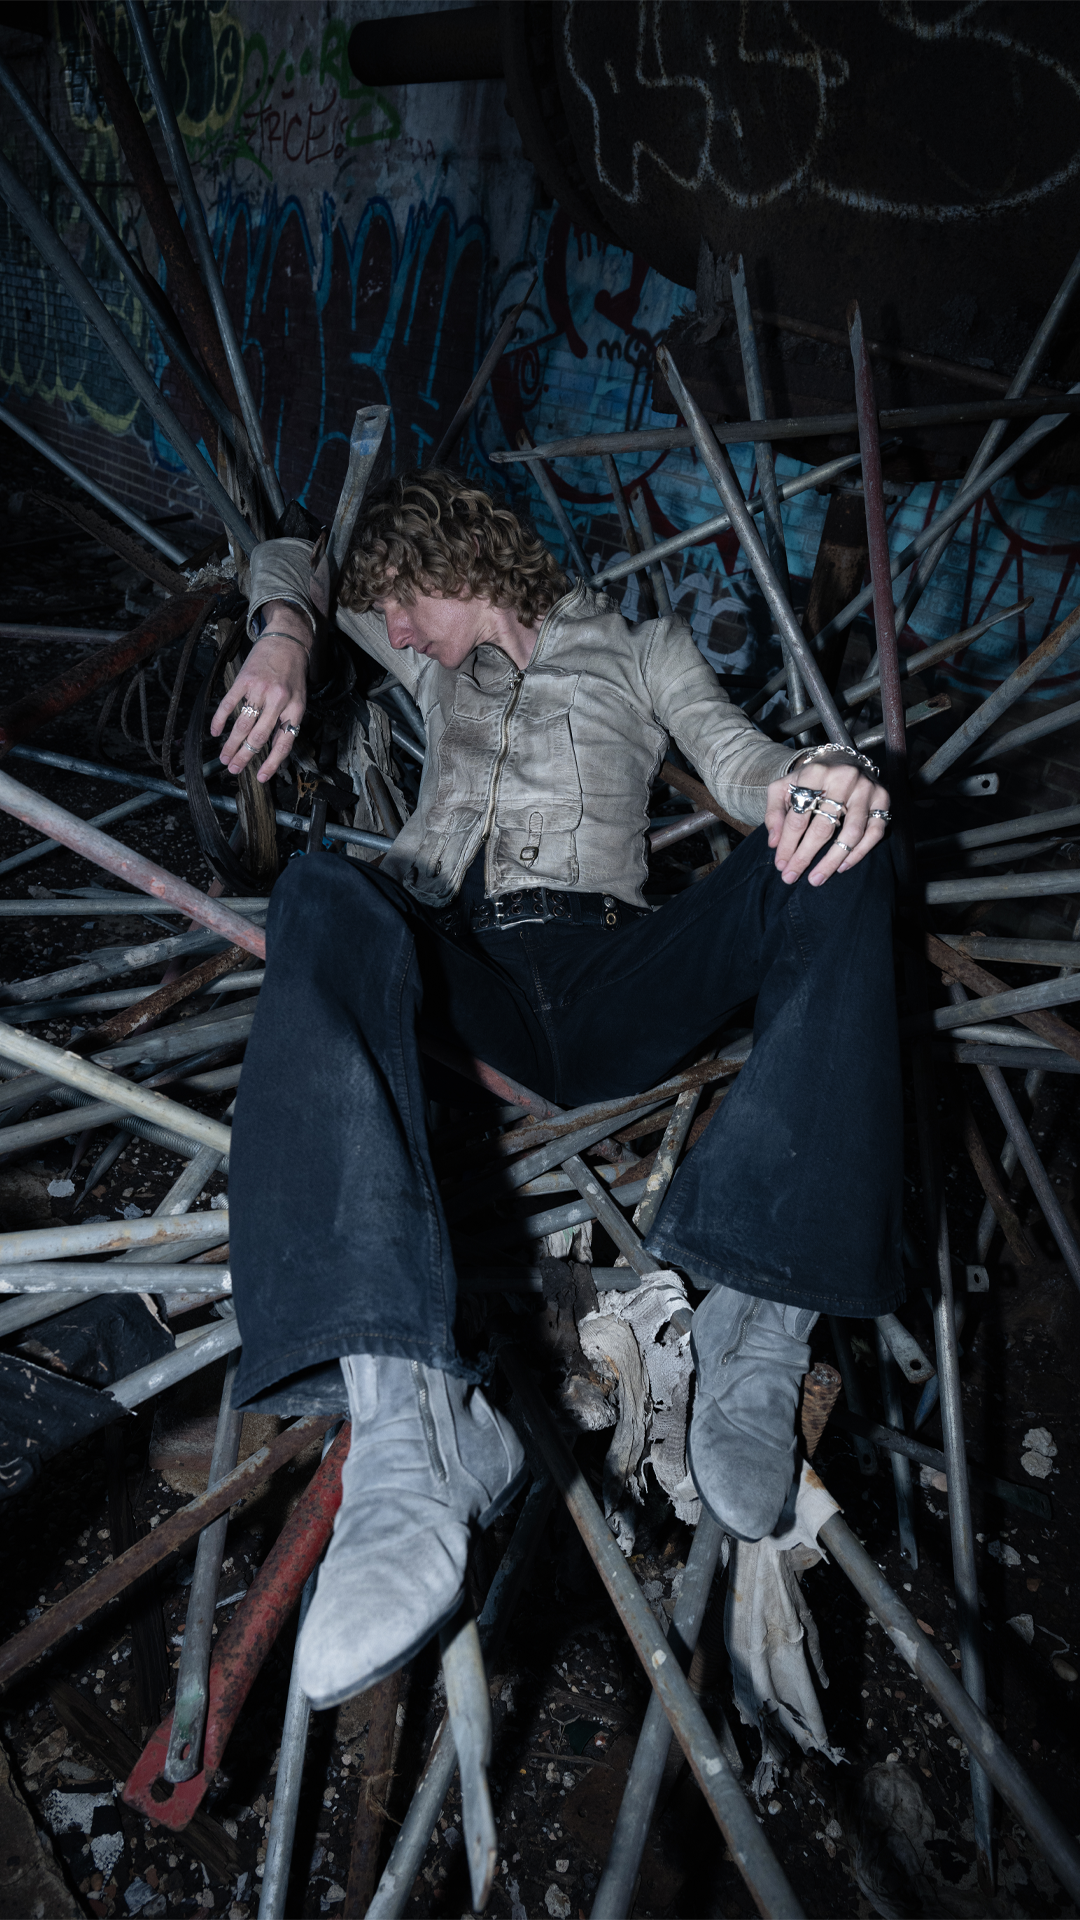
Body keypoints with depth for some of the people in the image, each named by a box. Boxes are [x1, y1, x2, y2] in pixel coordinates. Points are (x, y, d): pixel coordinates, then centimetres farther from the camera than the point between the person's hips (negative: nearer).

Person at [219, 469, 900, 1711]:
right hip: (449, 967, 1)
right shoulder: (436, 662, 33)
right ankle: (409, 1414, -53)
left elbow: (747, 765, 8)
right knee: (326, 895, -34)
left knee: (833, 850, -25)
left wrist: (822, 774, -18)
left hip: (606, 984, 0)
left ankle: (761, 1313, -39)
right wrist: (285, 635, 19)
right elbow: (288, 563, 45)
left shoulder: (643, 649, 25)